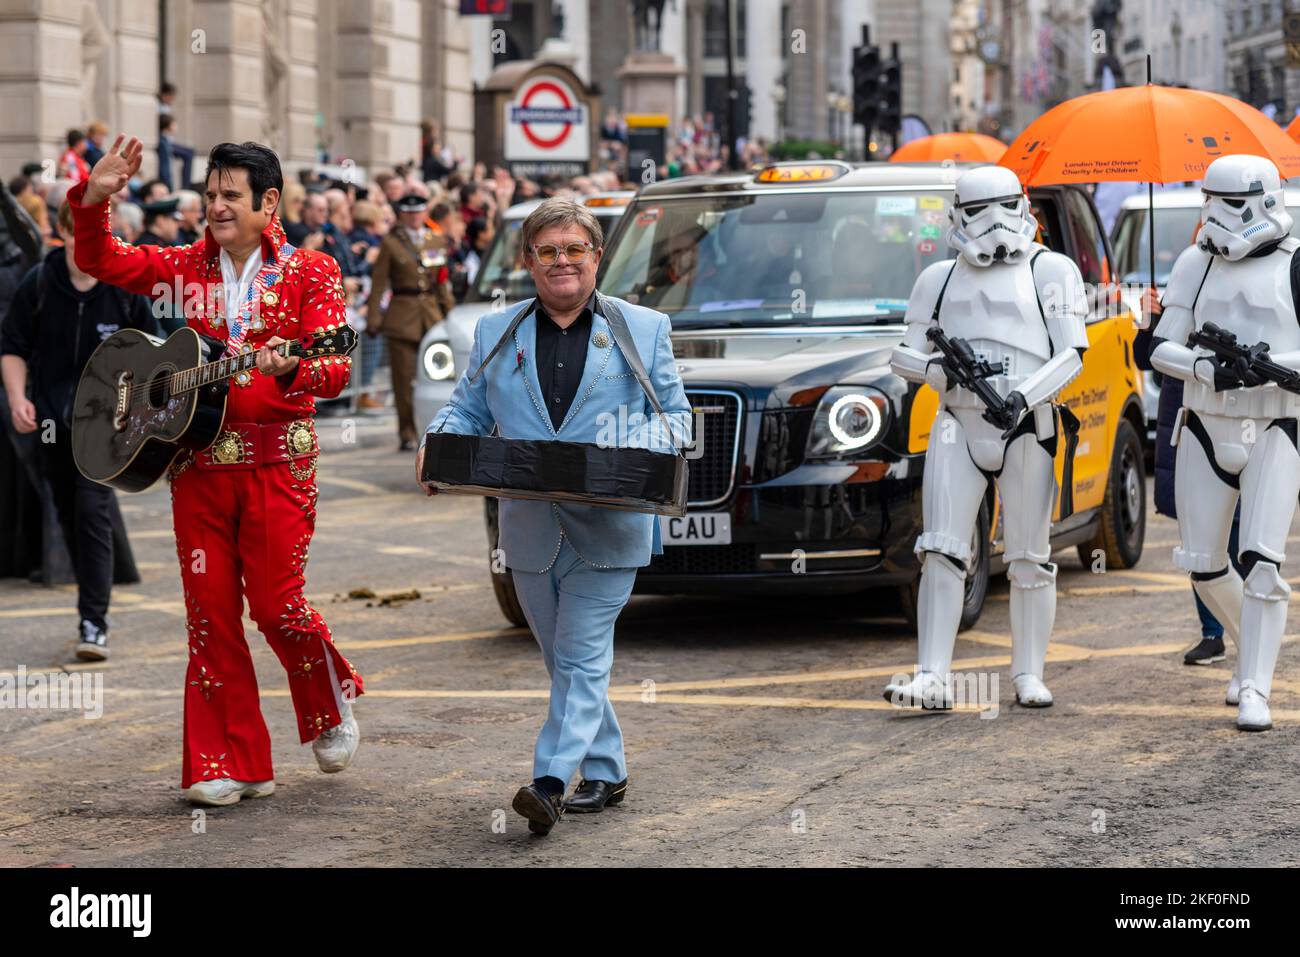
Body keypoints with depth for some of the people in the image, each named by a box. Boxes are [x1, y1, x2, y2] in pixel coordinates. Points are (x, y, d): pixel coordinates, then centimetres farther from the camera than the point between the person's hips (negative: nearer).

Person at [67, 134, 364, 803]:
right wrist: (94, 200, -5)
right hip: (199, 458, 4)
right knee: (210, 611, 2)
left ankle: (332, 705, 22)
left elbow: (336, 370, -11)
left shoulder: (311, 273, -1)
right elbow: (100, 263, 12)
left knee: (276, 602, -8)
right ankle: (231, 764, 9)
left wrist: (291, 369, -32)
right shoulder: (188, 267, 10)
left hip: (278, 459, -4)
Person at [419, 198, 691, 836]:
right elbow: (467, 410, 14)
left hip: (607, 527, -4)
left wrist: (643, 448, -14)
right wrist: (437, 443, -8)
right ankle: (605, 773, 25)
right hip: (530, 529, 4)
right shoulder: (496, 334, 11)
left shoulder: (643, 330, 5)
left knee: (581, 657, -10)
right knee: (565, 659, 12)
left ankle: (550, 782, -15)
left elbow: (676, 416, 8)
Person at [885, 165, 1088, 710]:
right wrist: (937, 366, -8)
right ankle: (933, 679, -9)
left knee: (1030, 559, 2)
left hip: (1026, 426, -2)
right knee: (941, 553, -8)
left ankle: (1029, 675, 11)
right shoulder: (939, 278, 16)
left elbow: (1071, 354, -3)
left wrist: (1025, 395, -20)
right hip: (957, 424, 2)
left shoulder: (1050, 271, 5)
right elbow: (904, 356, 15)